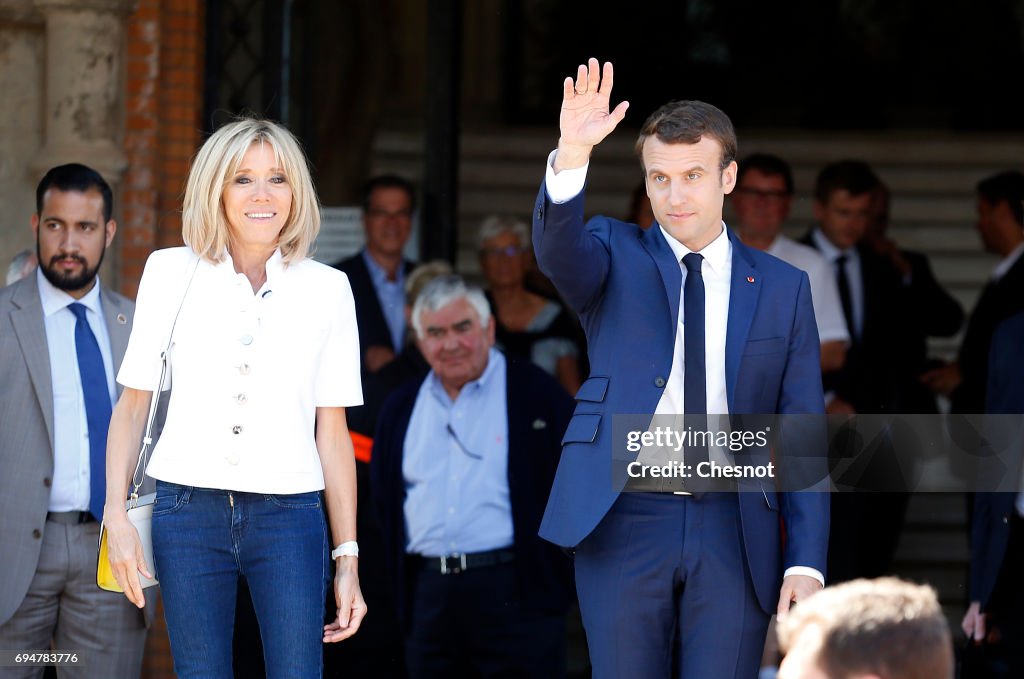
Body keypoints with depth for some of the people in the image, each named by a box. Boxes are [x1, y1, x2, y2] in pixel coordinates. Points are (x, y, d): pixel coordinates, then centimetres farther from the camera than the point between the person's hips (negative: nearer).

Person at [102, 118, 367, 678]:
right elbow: (132, 402, 7)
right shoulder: (171, 274, 6)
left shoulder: (326, 289, 7)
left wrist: (348, 558, 5)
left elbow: (332, 431, 7)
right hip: (189, 511, 0)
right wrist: (116, 516, -3)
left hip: (289, 513, 0)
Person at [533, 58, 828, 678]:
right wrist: (572, 156, -36)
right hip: (625, 526, 0)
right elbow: (558, 249, -17)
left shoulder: (783, 289, 9)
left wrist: (806, 563, -3)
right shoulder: (616, 255, 8)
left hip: (732, 534, 1)